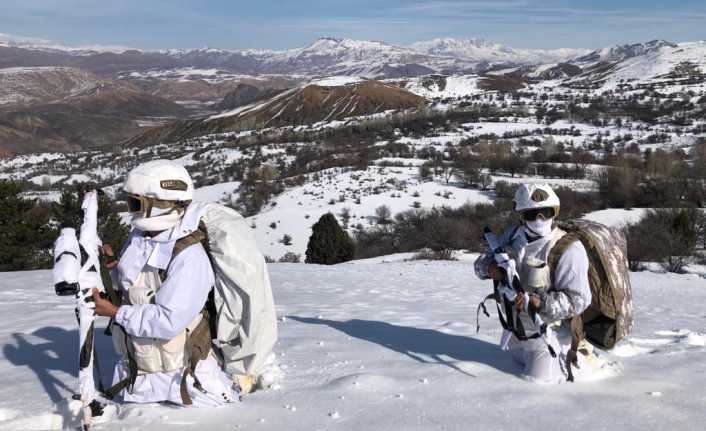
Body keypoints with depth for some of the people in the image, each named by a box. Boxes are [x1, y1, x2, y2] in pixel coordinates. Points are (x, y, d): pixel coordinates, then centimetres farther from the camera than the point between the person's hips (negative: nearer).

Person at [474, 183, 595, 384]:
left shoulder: (568, 249, -23)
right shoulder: (512, 235, -4)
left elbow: (577, 300, -26)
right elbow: (482, 261, 7)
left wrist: (539, 303, -38)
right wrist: (489, 267, -17)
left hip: (548, 329, -7)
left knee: (539, 378, -5)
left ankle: (583, 358, 16)